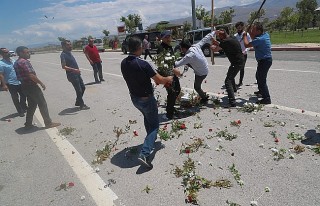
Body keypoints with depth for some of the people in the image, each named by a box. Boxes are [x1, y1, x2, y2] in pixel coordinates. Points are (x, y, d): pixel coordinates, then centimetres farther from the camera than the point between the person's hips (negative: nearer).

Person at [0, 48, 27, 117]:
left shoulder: (13, 61, 9)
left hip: (20, 82, 6)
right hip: (11, 84, -6)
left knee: (23, 95, 16)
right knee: (15, 99, 5)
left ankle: (24, 108, 37)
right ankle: (20, 111, 17)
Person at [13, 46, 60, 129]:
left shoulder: (16, 63, 14)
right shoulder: (24, 62, -17)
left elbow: (21, 76, 18)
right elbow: (31, 75, -23)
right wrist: (41, 83, -15)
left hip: (24, 86, 10)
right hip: (31, 86, -10)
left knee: (32, 105, 18)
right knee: (42, 104, -2)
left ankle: (28, 124, 23)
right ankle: (48, 123, 2)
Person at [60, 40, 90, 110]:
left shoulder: (69, 52, 12)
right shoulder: (63, 55, -15)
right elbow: (64, 66, -25)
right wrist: (74, 70, -33)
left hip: (77, 74, 9)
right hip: (72, 75, -9)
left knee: (83, 87, 15)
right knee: (79, 90, -4)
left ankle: (78, 102, 28)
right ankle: (82, 105, 8)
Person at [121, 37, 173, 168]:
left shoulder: (123, 63, -3)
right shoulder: (142, 64, -25)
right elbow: (160, 80, -20)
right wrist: (168, 79, 2)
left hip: (134, 98, 7)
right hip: (146, 99, -7)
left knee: (147, 117, 31)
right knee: (154, 125, 5)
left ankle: (151, 139, 47)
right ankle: (144, 154, -8)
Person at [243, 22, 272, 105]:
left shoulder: (260, 39, -25)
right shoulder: (266, 34, 4)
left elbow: (247, 45, -20)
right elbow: (255, 39, 20)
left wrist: (245, 35, -4)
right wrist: (250, 33, 9)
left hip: (264, 61, -10)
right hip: (266, 59, 10)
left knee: (262, 79, -9)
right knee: (258, 76, 27)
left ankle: (266, 98, -6)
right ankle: (261, 91, 45)